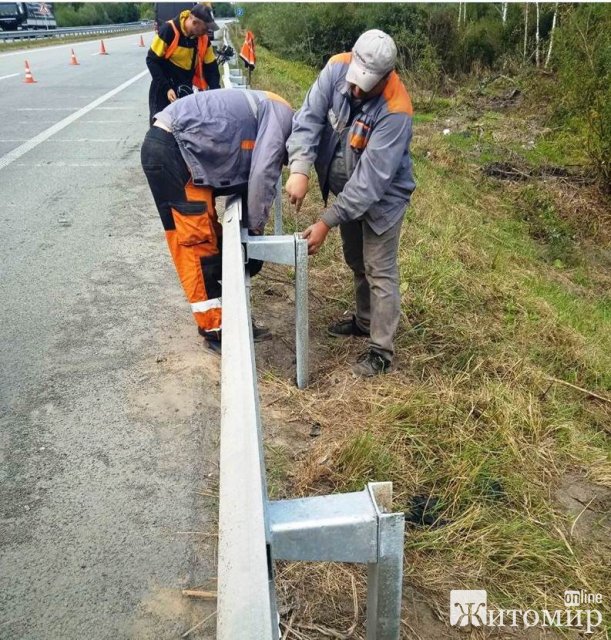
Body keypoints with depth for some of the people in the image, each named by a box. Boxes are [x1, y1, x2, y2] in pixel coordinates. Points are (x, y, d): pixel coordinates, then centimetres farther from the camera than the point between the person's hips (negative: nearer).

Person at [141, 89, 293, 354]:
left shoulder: (265, 110, 23)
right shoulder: (281, 116, -6)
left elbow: (247, 171, 18)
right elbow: (262, 175, -15)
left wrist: (251, 223, 13)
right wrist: (256, 227, -3)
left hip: (179, 148, 10)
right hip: (170, 149, -10)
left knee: (209, 235, 9)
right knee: (196, 240, -8)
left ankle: (226, 319, 15)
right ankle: (216, 329, -2)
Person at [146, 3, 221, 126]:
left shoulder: (204, 38, -6)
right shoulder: (168, 30, -22)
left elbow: (210, 67, 2)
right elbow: (152, 60, -17)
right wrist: (166, 88, -22)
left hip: (185, 87, 5)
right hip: (163, 85, -4)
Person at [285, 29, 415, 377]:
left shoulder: (395, 110, -32)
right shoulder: (337, 68, -15)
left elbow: (371, 178, -33)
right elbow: (310, 117, -18)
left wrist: (327, 222, -35)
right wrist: (300, 169, -36)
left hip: (382, 197, -6)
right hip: (346, 189, 6)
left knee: (380, 271, -2)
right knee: (356, 262, 20)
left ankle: (381, 351, 10)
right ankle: (365, 320, 42)